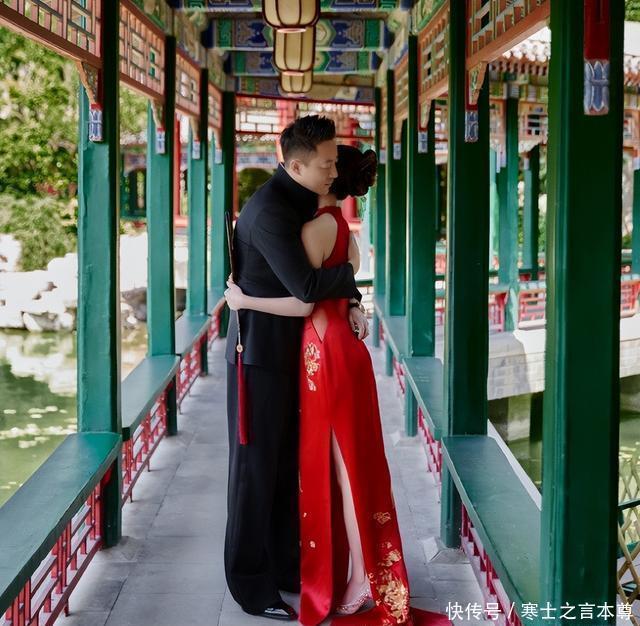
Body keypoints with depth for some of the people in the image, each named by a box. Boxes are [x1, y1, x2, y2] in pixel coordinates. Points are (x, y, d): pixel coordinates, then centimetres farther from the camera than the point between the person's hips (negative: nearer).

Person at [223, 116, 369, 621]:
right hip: (259, 353, -9)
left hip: (290, 351, 9)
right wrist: (348, 277, -11)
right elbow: (305, 285, -29)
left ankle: (284, 564, 26)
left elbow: (329, 261, 13)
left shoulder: (303, 201, 8)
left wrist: (351, 300, -6)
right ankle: (251, 584, 9)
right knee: (256, 466, 0)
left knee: (288, 463, 15)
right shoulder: (269, 211, -22)